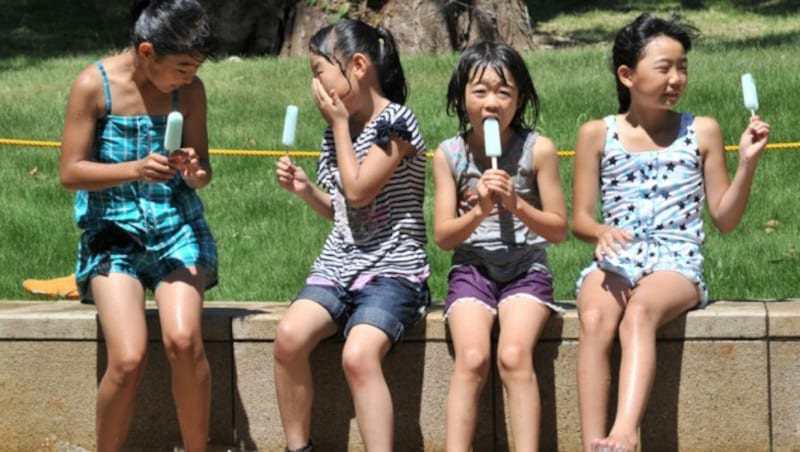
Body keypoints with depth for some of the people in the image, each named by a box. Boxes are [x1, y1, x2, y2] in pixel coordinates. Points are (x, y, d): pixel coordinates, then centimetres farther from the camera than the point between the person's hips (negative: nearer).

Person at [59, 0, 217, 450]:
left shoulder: (190, 90, 0)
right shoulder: (94, 85, -8)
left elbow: (202, 167, 8)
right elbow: (71, 172, -8)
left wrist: (196, 174, -17)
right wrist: (135, 170, -24)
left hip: (177, 228, 2)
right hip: (114, 230, -2)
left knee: (183, 340, -25)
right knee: (128, 359, -22)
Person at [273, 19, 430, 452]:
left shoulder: (394, 121, -8)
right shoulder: (337, 130, 14)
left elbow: (358, 192, -14)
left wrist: (340, 123, -7)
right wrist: (305, 189, 5)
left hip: (392, 270, -6)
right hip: (338, 265, 6)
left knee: (358, 354, -32)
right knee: (289, 334, -23)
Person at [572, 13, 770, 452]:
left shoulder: (702, 132, 9)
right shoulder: (597, 134, 9)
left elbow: (725, 219, 10)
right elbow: (579, 219, 10)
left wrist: (747, 163, -4)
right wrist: (601, 231, -13)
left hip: (676, 263, -1)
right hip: (614, 262, 1)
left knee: (639, 312, -37)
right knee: (595, 319, -34)